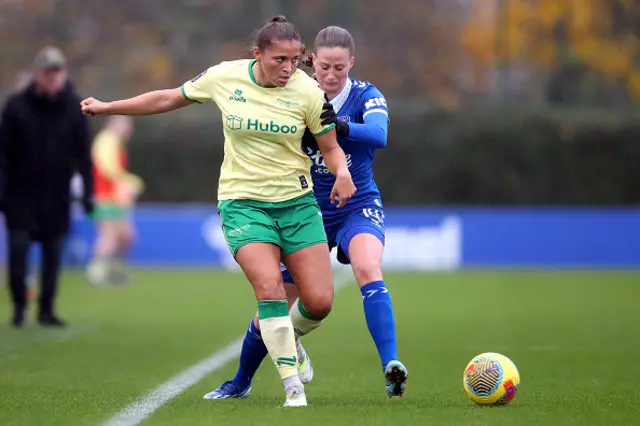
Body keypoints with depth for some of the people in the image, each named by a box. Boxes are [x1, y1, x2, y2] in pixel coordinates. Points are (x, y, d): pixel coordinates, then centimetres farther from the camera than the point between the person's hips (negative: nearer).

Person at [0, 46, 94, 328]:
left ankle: (46, 309, 12)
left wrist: (88, 191, -2)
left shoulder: (74, 108, 0)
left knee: (53, 252, 3)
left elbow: (83, 154, 2)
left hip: (57, 196, 1)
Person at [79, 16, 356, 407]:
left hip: (297, 201, 1)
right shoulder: (224, 77, -6)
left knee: (320, 302, -6)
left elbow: (331, 146, 3)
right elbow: (169, 99, 9)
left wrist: (342, 173, -20)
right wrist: (108, 107, 14)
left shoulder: (308, 91, -8)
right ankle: (292, 386, -15)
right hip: (243, 202, -1)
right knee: (270, 288, -22)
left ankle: (289, 339, 29)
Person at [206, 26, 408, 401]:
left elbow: (379, 135, -31)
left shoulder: (365, 96, -11)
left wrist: (339, 125, -48)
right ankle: (241, 382, 29)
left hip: (358, 208, -2)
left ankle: (391, 367, -41)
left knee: (368, 269, -33)